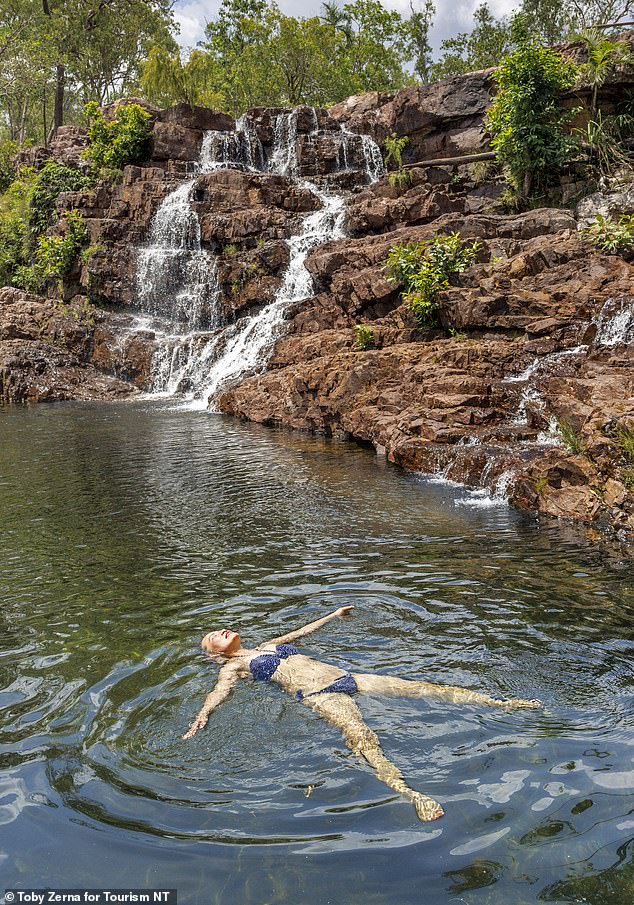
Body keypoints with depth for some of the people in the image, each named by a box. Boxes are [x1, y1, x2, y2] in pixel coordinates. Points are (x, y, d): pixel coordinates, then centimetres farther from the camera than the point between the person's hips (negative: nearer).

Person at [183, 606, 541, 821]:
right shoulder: (234, 666, 11)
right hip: (316, 695, -6)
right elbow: (220, 690, -7)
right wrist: (203, 715, -28)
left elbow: (303, 630, 40)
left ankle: (501, 704, -6)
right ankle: (409, 793, -58)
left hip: (344, 677, 6)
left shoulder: (270, 645, 28)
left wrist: (334, 614, 50)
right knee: (361, 736, -36)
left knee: (423, 687, -5)